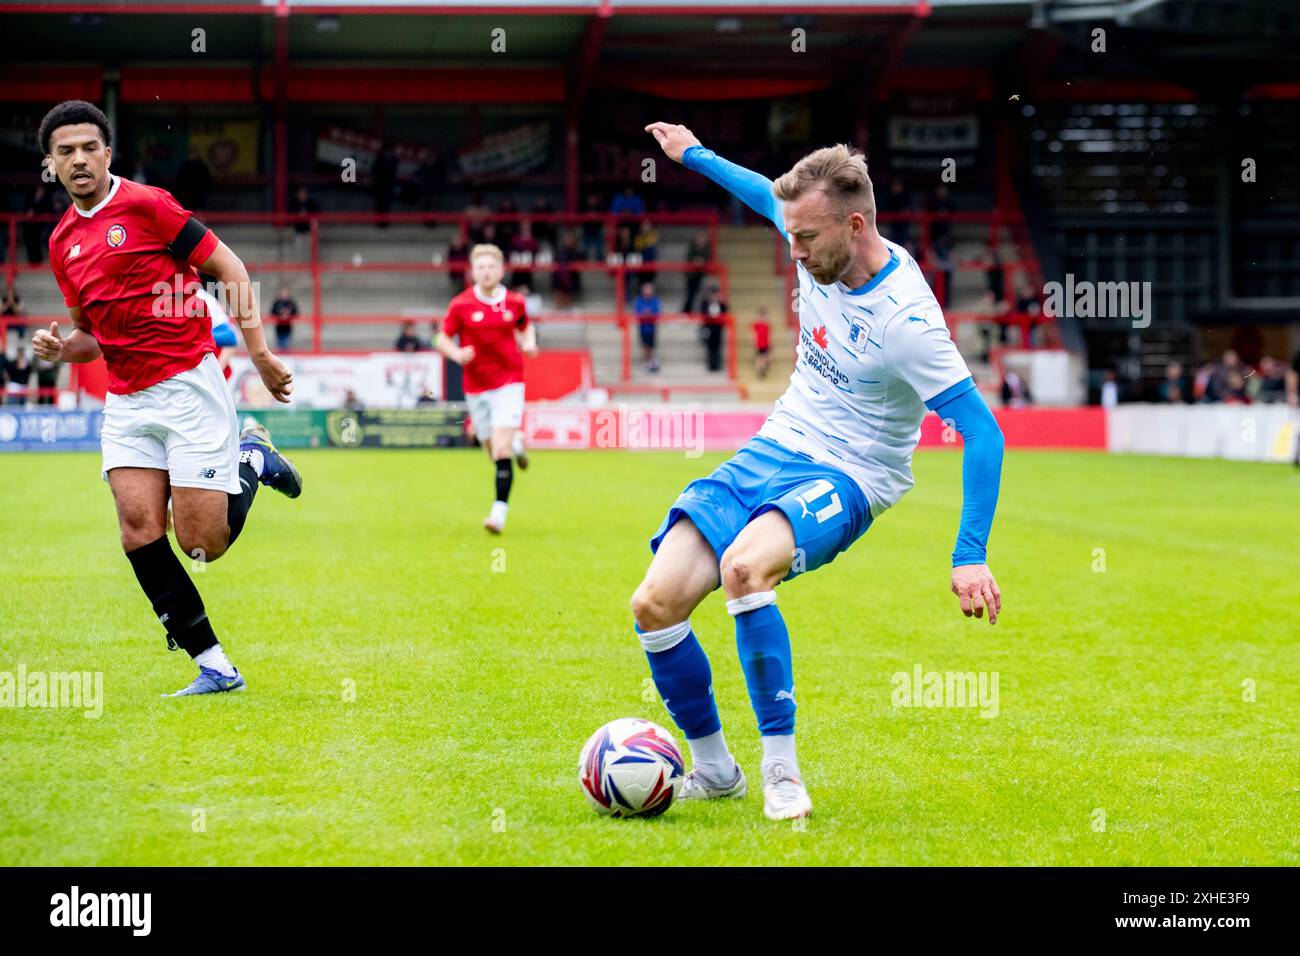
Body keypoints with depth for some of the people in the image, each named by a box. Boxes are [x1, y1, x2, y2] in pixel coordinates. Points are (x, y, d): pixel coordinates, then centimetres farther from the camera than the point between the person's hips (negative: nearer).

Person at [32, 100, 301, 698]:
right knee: (139, 530, -11)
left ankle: (252, 459, 22)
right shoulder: (62, 241, 13)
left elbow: (232, 272, -5)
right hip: (126, 403, 6)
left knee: (201, 544, -8)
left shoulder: (146, 205, -8)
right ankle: (214, 667, -3)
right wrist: (62, 348, 0)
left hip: (189, 385, -6)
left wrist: (259, 354, -10)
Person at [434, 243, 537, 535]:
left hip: (508, 383, -1)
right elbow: (442, 339, 2)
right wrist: (457, 354, -18)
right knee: (494, 451, 9)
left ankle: (500, 511, -14)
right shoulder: (461, 305, -4)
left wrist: (529, 343, -1)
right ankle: (516, 444, 45)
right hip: (476, 387, 1)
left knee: (501, 451, -15)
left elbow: (526, 326, 20)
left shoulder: (515, 303, 0)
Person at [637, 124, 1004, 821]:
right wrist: (694, 154, 34)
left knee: (743, 567, -38)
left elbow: (982, 433, -24)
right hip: (777, 448, 7)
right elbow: (766, 194, 22)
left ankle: (780, 771, -26)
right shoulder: (821, 247, -3)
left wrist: (970, 557, -30)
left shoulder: (906, 319, -24)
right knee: (654, 604, -10)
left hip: (848, 476, -7)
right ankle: (713, 769, 10)